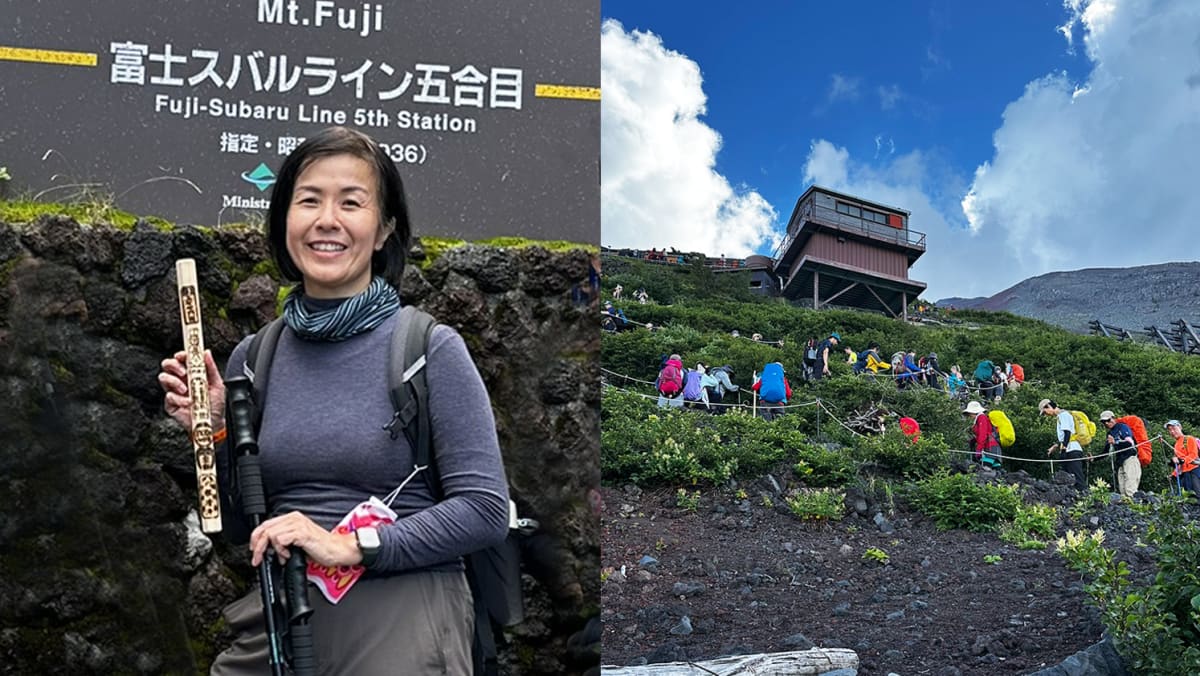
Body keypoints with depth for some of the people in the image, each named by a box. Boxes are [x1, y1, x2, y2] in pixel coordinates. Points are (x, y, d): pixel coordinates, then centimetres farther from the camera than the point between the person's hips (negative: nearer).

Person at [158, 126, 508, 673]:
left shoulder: (431, 349, -9)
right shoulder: (253, 356, 4)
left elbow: (485, 510, -13)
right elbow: (240, 524, 13)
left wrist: (349, 545, -20)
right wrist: (213, 432, -3)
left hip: (400, 617, -4)